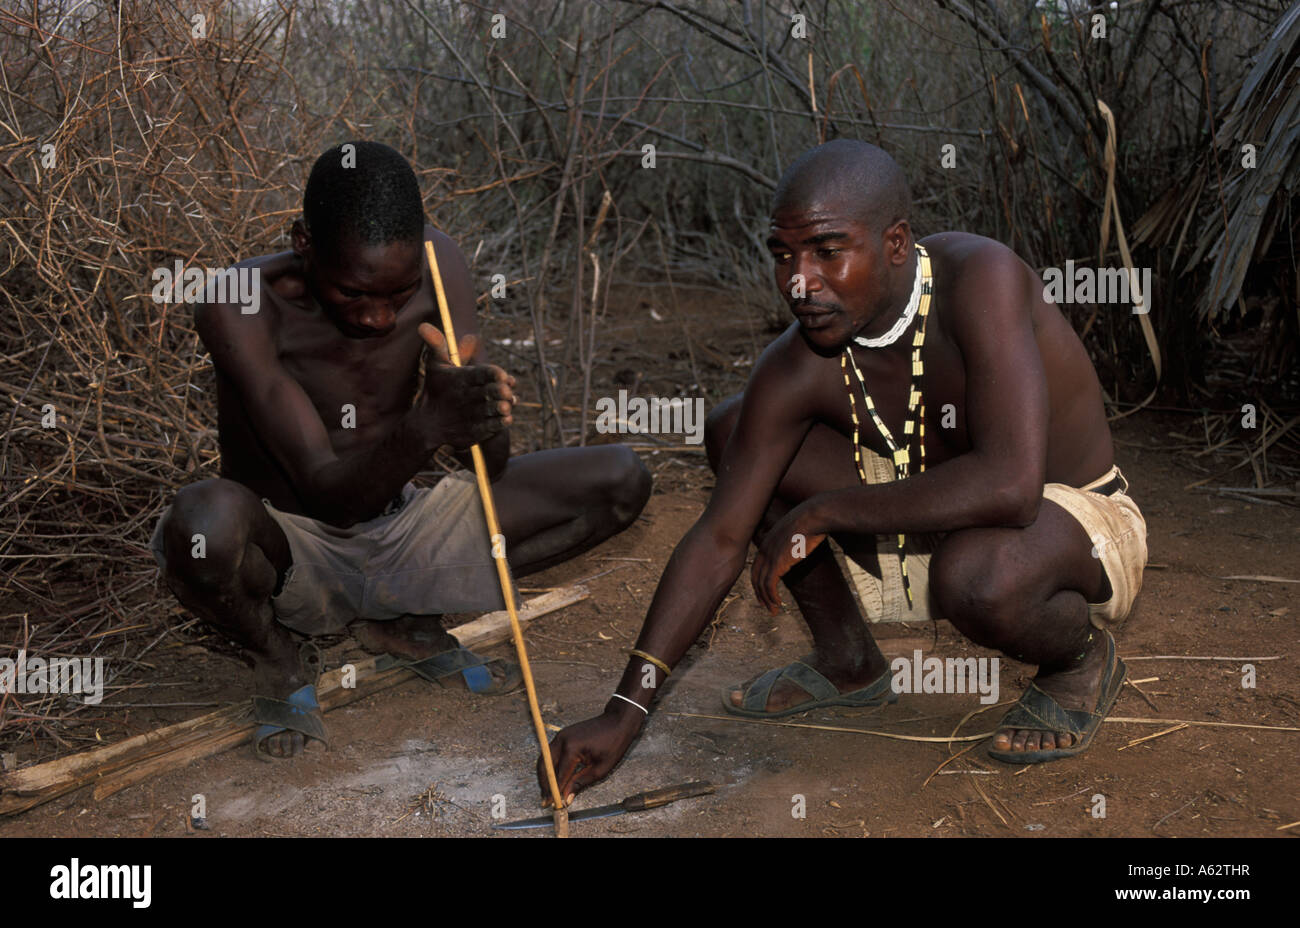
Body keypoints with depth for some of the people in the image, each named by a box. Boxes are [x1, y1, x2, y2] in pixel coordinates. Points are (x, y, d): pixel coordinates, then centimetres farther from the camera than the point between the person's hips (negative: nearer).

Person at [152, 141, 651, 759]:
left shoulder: (434, 263, -13)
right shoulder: (241, 306, -25)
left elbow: (493, 463, -14)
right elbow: (328, 493, -30)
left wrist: (479, 413, -38)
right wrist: (428, 425, -49)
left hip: (398, 535, 4)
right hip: (294, 556, -4)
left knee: (621, 478, -9)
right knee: (205, 520, -41)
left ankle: (405, 621, 4)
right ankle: (274, 658, -4)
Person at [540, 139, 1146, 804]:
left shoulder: (978, 278, -32)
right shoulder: (797, 370, -17)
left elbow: (1009, 485, -44)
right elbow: (721, 537, -13)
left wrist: (822, 512, -32)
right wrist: (625, 711, -19)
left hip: (1082, 521, -5)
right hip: (934, 526, 6)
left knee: (977, 575, -42)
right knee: (729, 430, -5)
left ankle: (1082, 656, -2)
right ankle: (847, 660, 11)